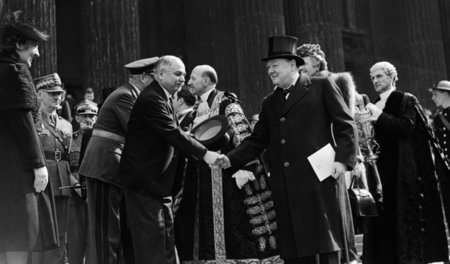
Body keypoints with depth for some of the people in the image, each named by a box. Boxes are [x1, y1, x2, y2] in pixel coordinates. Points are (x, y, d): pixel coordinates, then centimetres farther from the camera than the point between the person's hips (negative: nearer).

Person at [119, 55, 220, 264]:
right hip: (143, 179, -10)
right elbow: (172, 133, -26)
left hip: (158, 178, 10)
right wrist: (204, 154, -26)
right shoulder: (151, 99, -19)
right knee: (152, 233, -6)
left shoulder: (164, 98, 13)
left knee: (167, 230, 13)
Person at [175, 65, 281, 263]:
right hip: (205, 180, 7)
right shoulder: (199, 109, 16)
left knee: (234, 224, -5)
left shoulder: (226, 101, -6)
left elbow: (242, 133, -15)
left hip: (228, 173, -7)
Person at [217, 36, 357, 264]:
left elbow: (345, 124, 2)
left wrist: (343, 159, -9)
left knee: (325, 242, -3)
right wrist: (230, 159, 2)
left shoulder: (322, 86, 5)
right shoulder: (269, 103, 20)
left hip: (318, 176, -5)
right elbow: (257, 140, 16)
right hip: (284, 184, 5)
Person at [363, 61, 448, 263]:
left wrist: (379, 116, -19)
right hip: (382, 170, 5)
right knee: (385, 219, -1)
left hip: (404, 170, -5)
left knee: (407, 217, -5)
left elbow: (407, 127, -15)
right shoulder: (375, 106, 18)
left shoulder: (406, 100, 1)